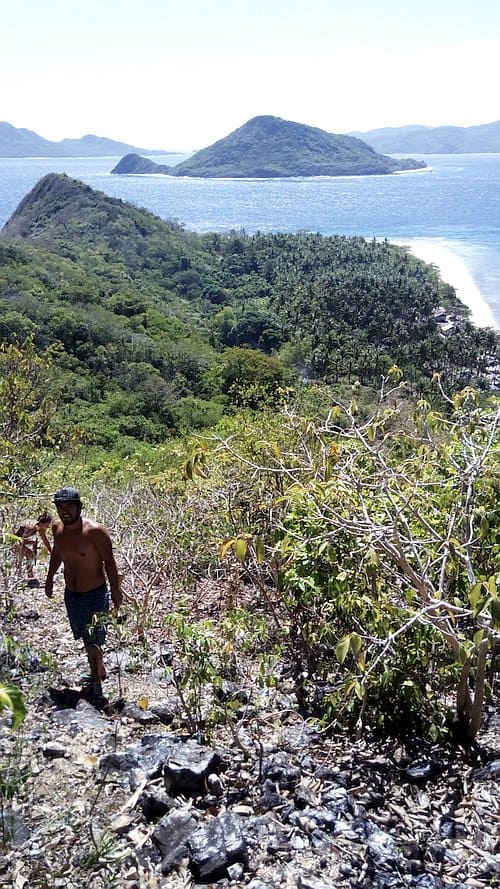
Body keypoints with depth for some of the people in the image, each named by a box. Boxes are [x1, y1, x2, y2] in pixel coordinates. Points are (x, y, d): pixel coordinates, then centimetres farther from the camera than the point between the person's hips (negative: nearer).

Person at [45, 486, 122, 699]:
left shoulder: (94, 531, -23)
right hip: (71, 593, 6)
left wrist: (115, 590, -15)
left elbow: (109, 562, -17)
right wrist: (50, 578, 22)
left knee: (92, 640, -3)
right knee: (85, 637, 19)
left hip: (95, 594, -6)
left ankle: (96, 680, 17)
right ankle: (99, 670, 38)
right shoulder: (57, 528, -4)